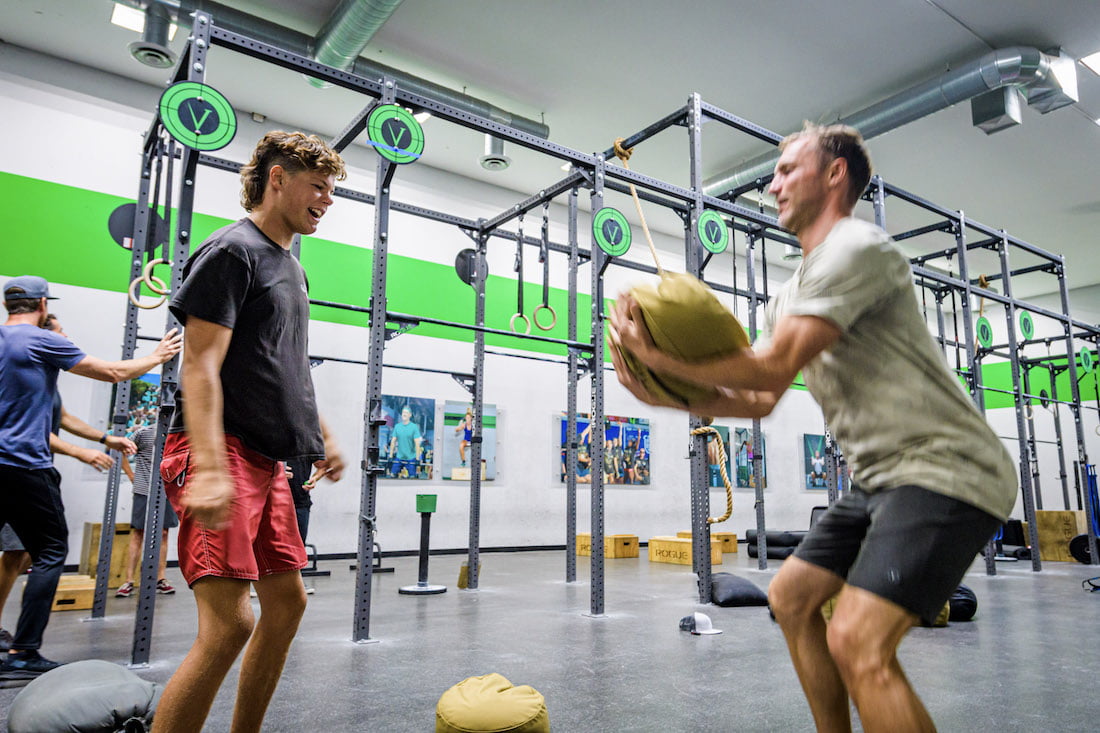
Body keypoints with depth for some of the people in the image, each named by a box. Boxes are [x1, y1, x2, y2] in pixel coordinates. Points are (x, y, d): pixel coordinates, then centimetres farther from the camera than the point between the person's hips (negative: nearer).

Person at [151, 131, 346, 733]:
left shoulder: (291, 267, 19)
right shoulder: (233, 250, -7)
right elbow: (200, 366, -16)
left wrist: (322, 434, 25)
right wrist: (210, 468, -26)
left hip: (265, 458, 10)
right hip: (223, 453, -9)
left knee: (286, 600, 12)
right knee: (228, 620, -15)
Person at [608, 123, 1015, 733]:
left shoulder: (856, 247, -14)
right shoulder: (790, 295, 17)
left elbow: (774, 368, -20)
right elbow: (760, 401, 15)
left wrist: (659, 358, -14)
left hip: (945, 470, -10)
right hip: (882, 476, 10)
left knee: (858, 641, -22)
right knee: (791, 596, 14)